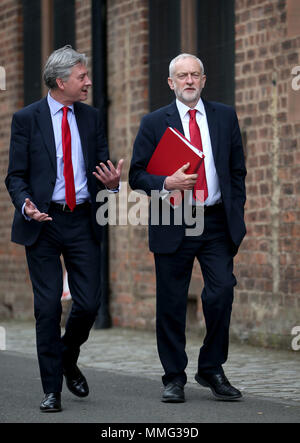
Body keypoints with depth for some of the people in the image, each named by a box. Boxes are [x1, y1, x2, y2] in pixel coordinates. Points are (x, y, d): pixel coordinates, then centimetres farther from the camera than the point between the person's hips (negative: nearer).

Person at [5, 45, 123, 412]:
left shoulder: (91, 117, 10)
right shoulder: (26, 119, -1)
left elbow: (103, 166, 14)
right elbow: (16, 175, -1)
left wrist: (112, 181, -10)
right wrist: (25, 204, -21)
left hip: (82, 221, 3)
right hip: (43, 222, -3)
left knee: (89, 303, -1)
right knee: (48, 307, -2)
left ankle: (68, 360, 29)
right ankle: (52, 389, 7)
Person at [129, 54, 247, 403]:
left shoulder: (225, 117, 10)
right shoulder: (154, 123, 4)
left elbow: (237, 170, 13)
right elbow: (137, 176, 2)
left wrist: (237, 216, 6)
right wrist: (167, 183, -16)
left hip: (217, 223, 1)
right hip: (173, 225, -1)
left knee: (222, 291, -10)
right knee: (171, 303, 3)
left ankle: (212, 369, 7)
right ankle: (174, 377, 15)